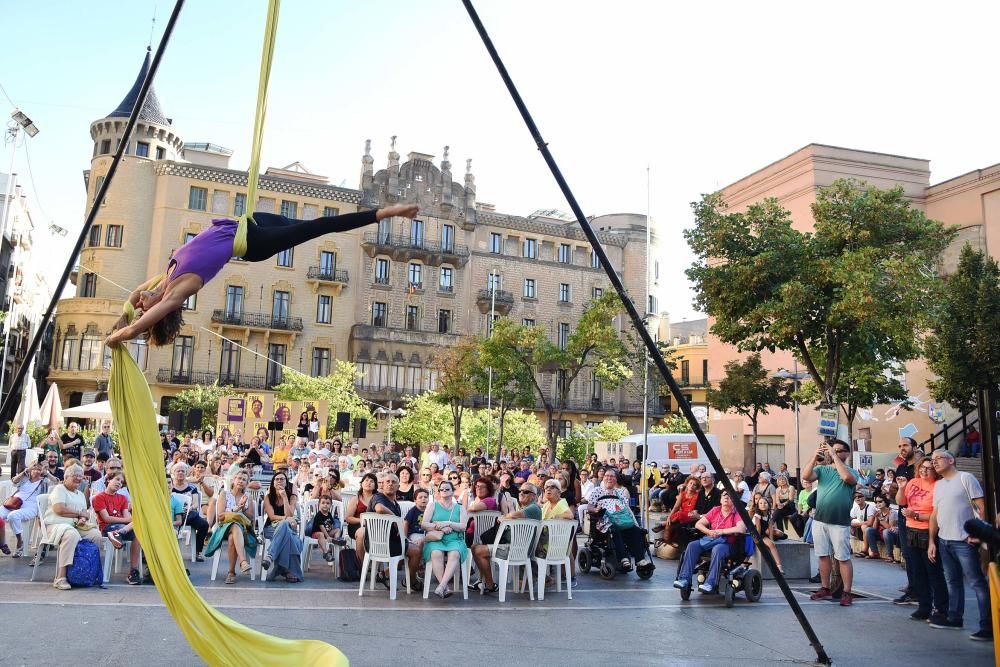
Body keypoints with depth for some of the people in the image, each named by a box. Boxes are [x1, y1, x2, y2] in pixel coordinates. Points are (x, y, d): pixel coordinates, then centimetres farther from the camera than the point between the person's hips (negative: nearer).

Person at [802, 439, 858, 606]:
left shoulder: (851, 471, 0)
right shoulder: (822, 469, 9)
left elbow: (847, 477, -24)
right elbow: (805, 476, -8)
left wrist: (834, 456, -19)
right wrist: (815, 456, -15)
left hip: (840, 522, -4)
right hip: (819, 520, 4)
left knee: (843, 558, -1)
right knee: (823, 555, 11)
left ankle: (846, 593, 4)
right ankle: (825, 589, 20)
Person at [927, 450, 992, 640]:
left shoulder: (965, 478, -4)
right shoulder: (938, 485, 16)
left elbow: (982, 507, -9)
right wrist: (932, 541, 13)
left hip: (964, 541, -7)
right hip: (943, 541, 7)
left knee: (976, 582, -7)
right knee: (953, 581, 15)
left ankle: (988, 626, -5)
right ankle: (954, 619, 24)